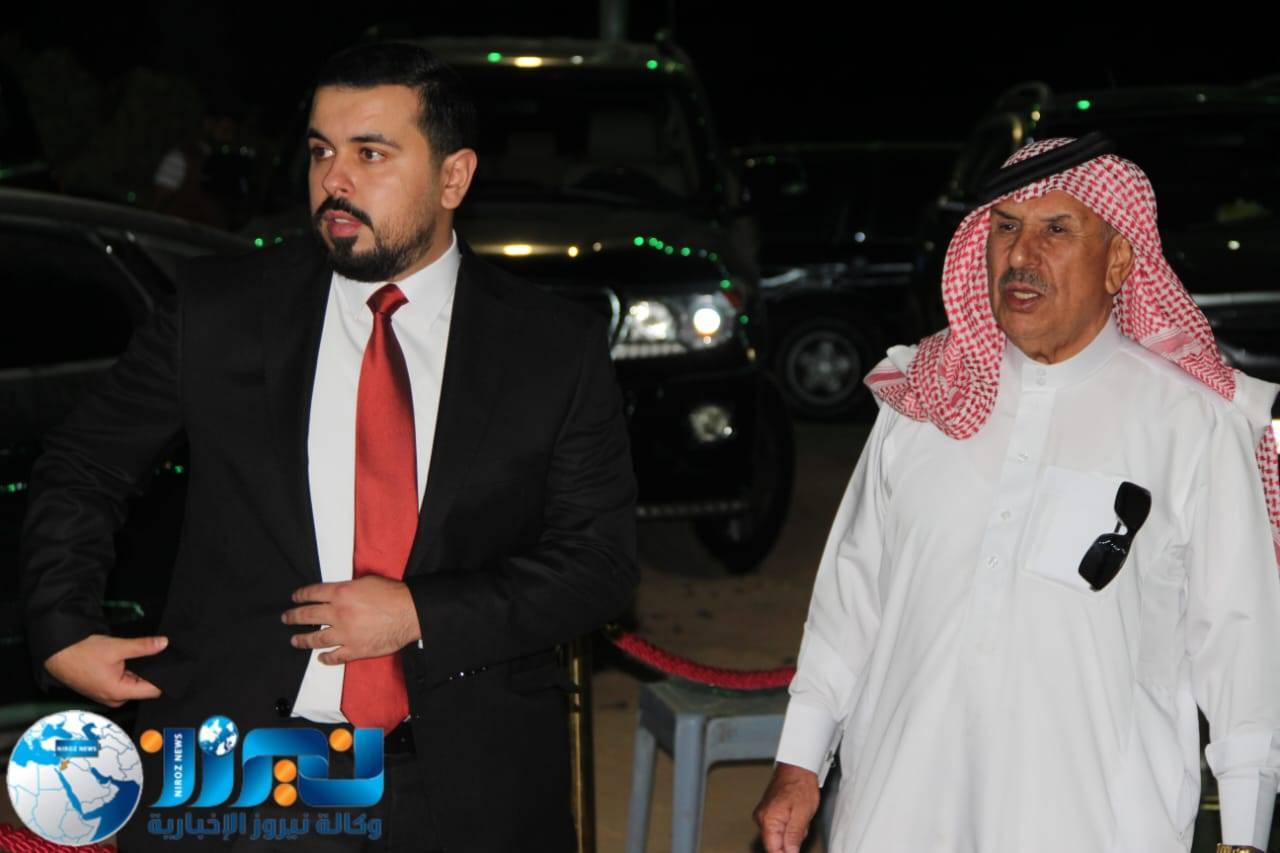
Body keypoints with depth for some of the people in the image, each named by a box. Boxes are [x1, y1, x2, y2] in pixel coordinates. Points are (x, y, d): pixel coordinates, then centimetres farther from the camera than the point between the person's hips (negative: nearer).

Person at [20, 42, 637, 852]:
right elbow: (81, 470, 11)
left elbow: (603, 558, -3)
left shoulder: (559, 349, -1)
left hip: (470, 784, 0)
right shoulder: (221, 311, 1)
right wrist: (65, 632, -1)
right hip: (232, 770, 1)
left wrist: (422, 614, -14)